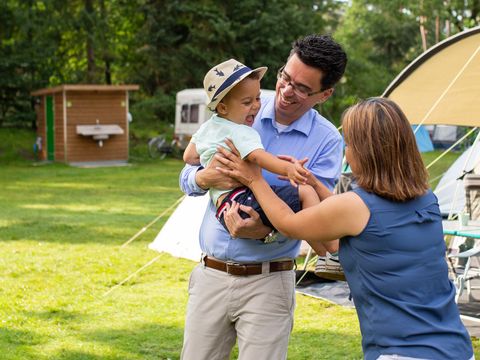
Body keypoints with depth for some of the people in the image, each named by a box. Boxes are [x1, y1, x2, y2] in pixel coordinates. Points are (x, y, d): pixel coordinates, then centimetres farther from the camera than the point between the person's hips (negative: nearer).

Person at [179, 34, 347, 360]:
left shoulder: (327, 142, -5)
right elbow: (186, 177, 6)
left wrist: (267, 231, -30)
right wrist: (204, 178, -18)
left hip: (267, 283, -3)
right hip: (211, 275, 3)